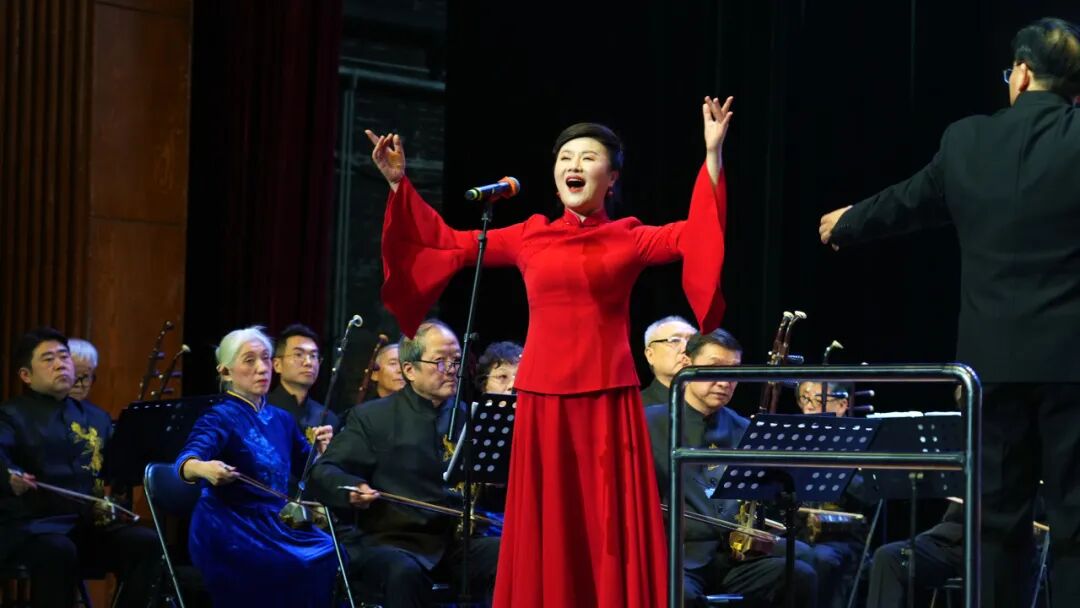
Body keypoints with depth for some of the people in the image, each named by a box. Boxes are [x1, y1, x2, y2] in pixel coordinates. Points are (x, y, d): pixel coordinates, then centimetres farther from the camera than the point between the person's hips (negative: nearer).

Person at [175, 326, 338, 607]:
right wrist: (202, 468, -50)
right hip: (231, 532, -7)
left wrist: (320, 449, 1)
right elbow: (186, 461, -26)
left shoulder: (280, 419, 13)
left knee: (342, 557, -16)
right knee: (318, 565, -26)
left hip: (275, 526, 7)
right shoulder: (219, 418, -7)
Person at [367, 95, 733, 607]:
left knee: (610, 531, -3)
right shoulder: (530, 236, 11)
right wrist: (399, 183, 11)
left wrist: (712, 156, -18)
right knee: (545, 532, 4)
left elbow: (693, 236, -9)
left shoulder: (629, 239, 5)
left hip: (606, 398, -2)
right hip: (543, 397, 2)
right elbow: (448, 243, 16)